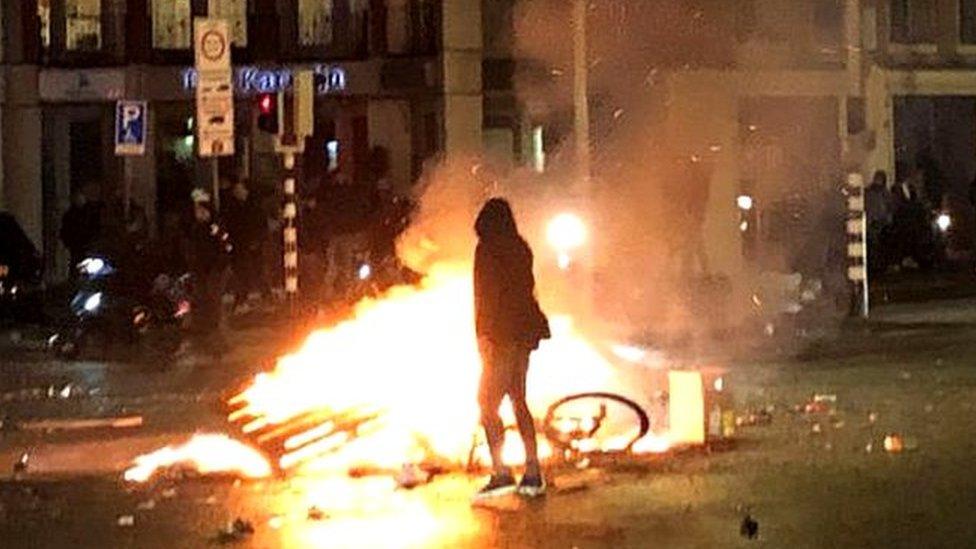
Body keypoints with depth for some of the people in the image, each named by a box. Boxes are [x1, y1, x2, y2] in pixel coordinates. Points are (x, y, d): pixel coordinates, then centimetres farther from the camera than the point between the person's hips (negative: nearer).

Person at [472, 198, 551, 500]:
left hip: (502, 335, -8)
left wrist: (483, 336, -14)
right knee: (518, 400, 14)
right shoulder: (520, 248, 13)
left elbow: (487, 294, -15)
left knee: (487, 401, -6)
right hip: (524, 333, 8)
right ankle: (533, 474, 12)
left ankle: (501, 472, -15)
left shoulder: (488, 249, -9)